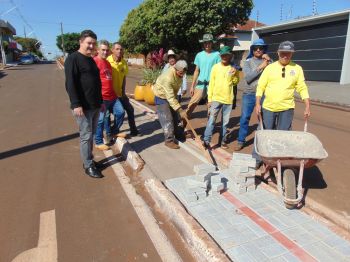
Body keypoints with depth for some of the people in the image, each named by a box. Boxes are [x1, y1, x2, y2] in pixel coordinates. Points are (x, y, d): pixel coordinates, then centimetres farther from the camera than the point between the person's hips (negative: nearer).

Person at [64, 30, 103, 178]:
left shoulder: (91, 60, 17)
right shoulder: (73, 59, -9)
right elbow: (70, 84, -17)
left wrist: (100, 101, 22)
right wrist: (76, 104, -24)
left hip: (95, 105, 8)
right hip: (83, 106, -8)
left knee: (91, 135, 15)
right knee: (86, 136, -2)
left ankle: (89, 160, 28)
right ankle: (88, 166, 8)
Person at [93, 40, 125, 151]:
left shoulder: (107, 62, 17)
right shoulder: (95, 62, -12)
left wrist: (116, 92, 23)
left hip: (112, 96, 9)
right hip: (101, 98, -8)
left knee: (120, 112, 12)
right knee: (100, 120, -1)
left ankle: (114, 131, 31)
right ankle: (98, 142, 12)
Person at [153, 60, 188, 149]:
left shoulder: (179, 73, -13)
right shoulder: (168, 78, -38)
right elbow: (170, 98, -38)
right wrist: (180, 110, -39)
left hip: (171, 95, 8)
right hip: (162, 97, -8)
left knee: (175, 117, 15)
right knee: (167, 119, -10)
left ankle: (178, 134, 30)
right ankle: (169, 140, -2)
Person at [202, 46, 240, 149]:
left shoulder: (233, 68, 4)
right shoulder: (215, 67, 1)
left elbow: (235, 82, 8)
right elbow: (211, 83, 1)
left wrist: (234, 75, -13)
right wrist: (209, 98, -2)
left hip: (228, 99, 2)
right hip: (216, 98, -2)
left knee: (225, 122, 10)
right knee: (211, 120, -8)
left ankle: (223, 140, 21)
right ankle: (206, 140, -6)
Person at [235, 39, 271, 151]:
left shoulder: (267, 61, 6)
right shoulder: (248, 62, 5)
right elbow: (248, 78, -9)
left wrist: (269, 61, -14)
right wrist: (261, 67, -12)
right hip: (249, 94, 0)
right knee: (244, 118, 3)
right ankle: (241, 141, 14)